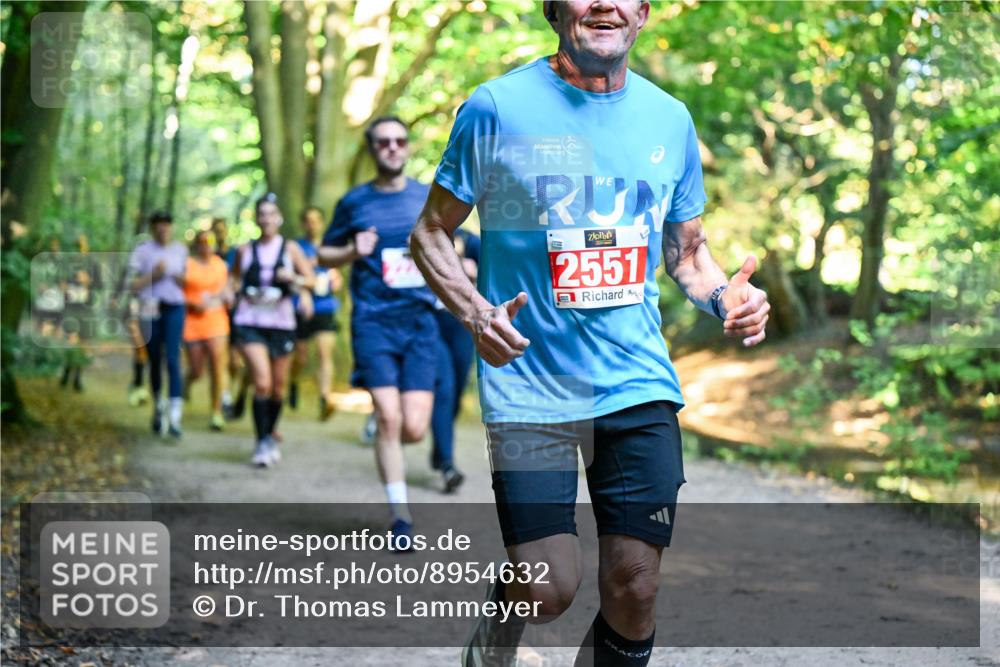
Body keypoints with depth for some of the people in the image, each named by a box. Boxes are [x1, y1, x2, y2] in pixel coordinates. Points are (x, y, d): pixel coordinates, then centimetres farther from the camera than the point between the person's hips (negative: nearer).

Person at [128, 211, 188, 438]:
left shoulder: (180, 250, 9)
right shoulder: (142, 251, 2)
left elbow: (187, 283, 15)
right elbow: (132, 284, -2)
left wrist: (179, 278, -6)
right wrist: (153, 275, -13)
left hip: (174, 308, 0)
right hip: (149, 310, 0)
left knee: (173, 359, -14)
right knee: (154, 361, 10)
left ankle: (175, 416, -19)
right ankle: (158, 406, 32)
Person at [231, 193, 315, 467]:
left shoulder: (290, 248, 5)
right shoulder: (246, 250, 6)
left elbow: (311, 280, 3)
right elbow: (235, 277, 21)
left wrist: (293, 277, -16)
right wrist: (232, 289, 0)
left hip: (281, 322, 1)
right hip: (250, 322, -1)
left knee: (278, 386, 9)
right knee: (262, 383, -16)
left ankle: (270, 436, 29)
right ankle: (262, 443, -11)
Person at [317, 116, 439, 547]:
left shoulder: (429, 198, 10)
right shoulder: (355, 202, 6)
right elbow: (324, 255, 14)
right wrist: (353, 252, -7)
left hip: (420, 320, 2)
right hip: (373, 320, -1)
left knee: (414, 428, -7)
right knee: (389, 418, -12)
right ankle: (400, 516, 0)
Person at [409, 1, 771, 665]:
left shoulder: (670, 119, 9)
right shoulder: (498, 107, -4)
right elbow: (431, 233, 3)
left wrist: (724, 297, -2)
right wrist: (475, 312, -16)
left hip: (640, 384, 4)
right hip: (530, 386, -3)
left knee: (634, 590, 0)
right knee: (549, 592, -9)